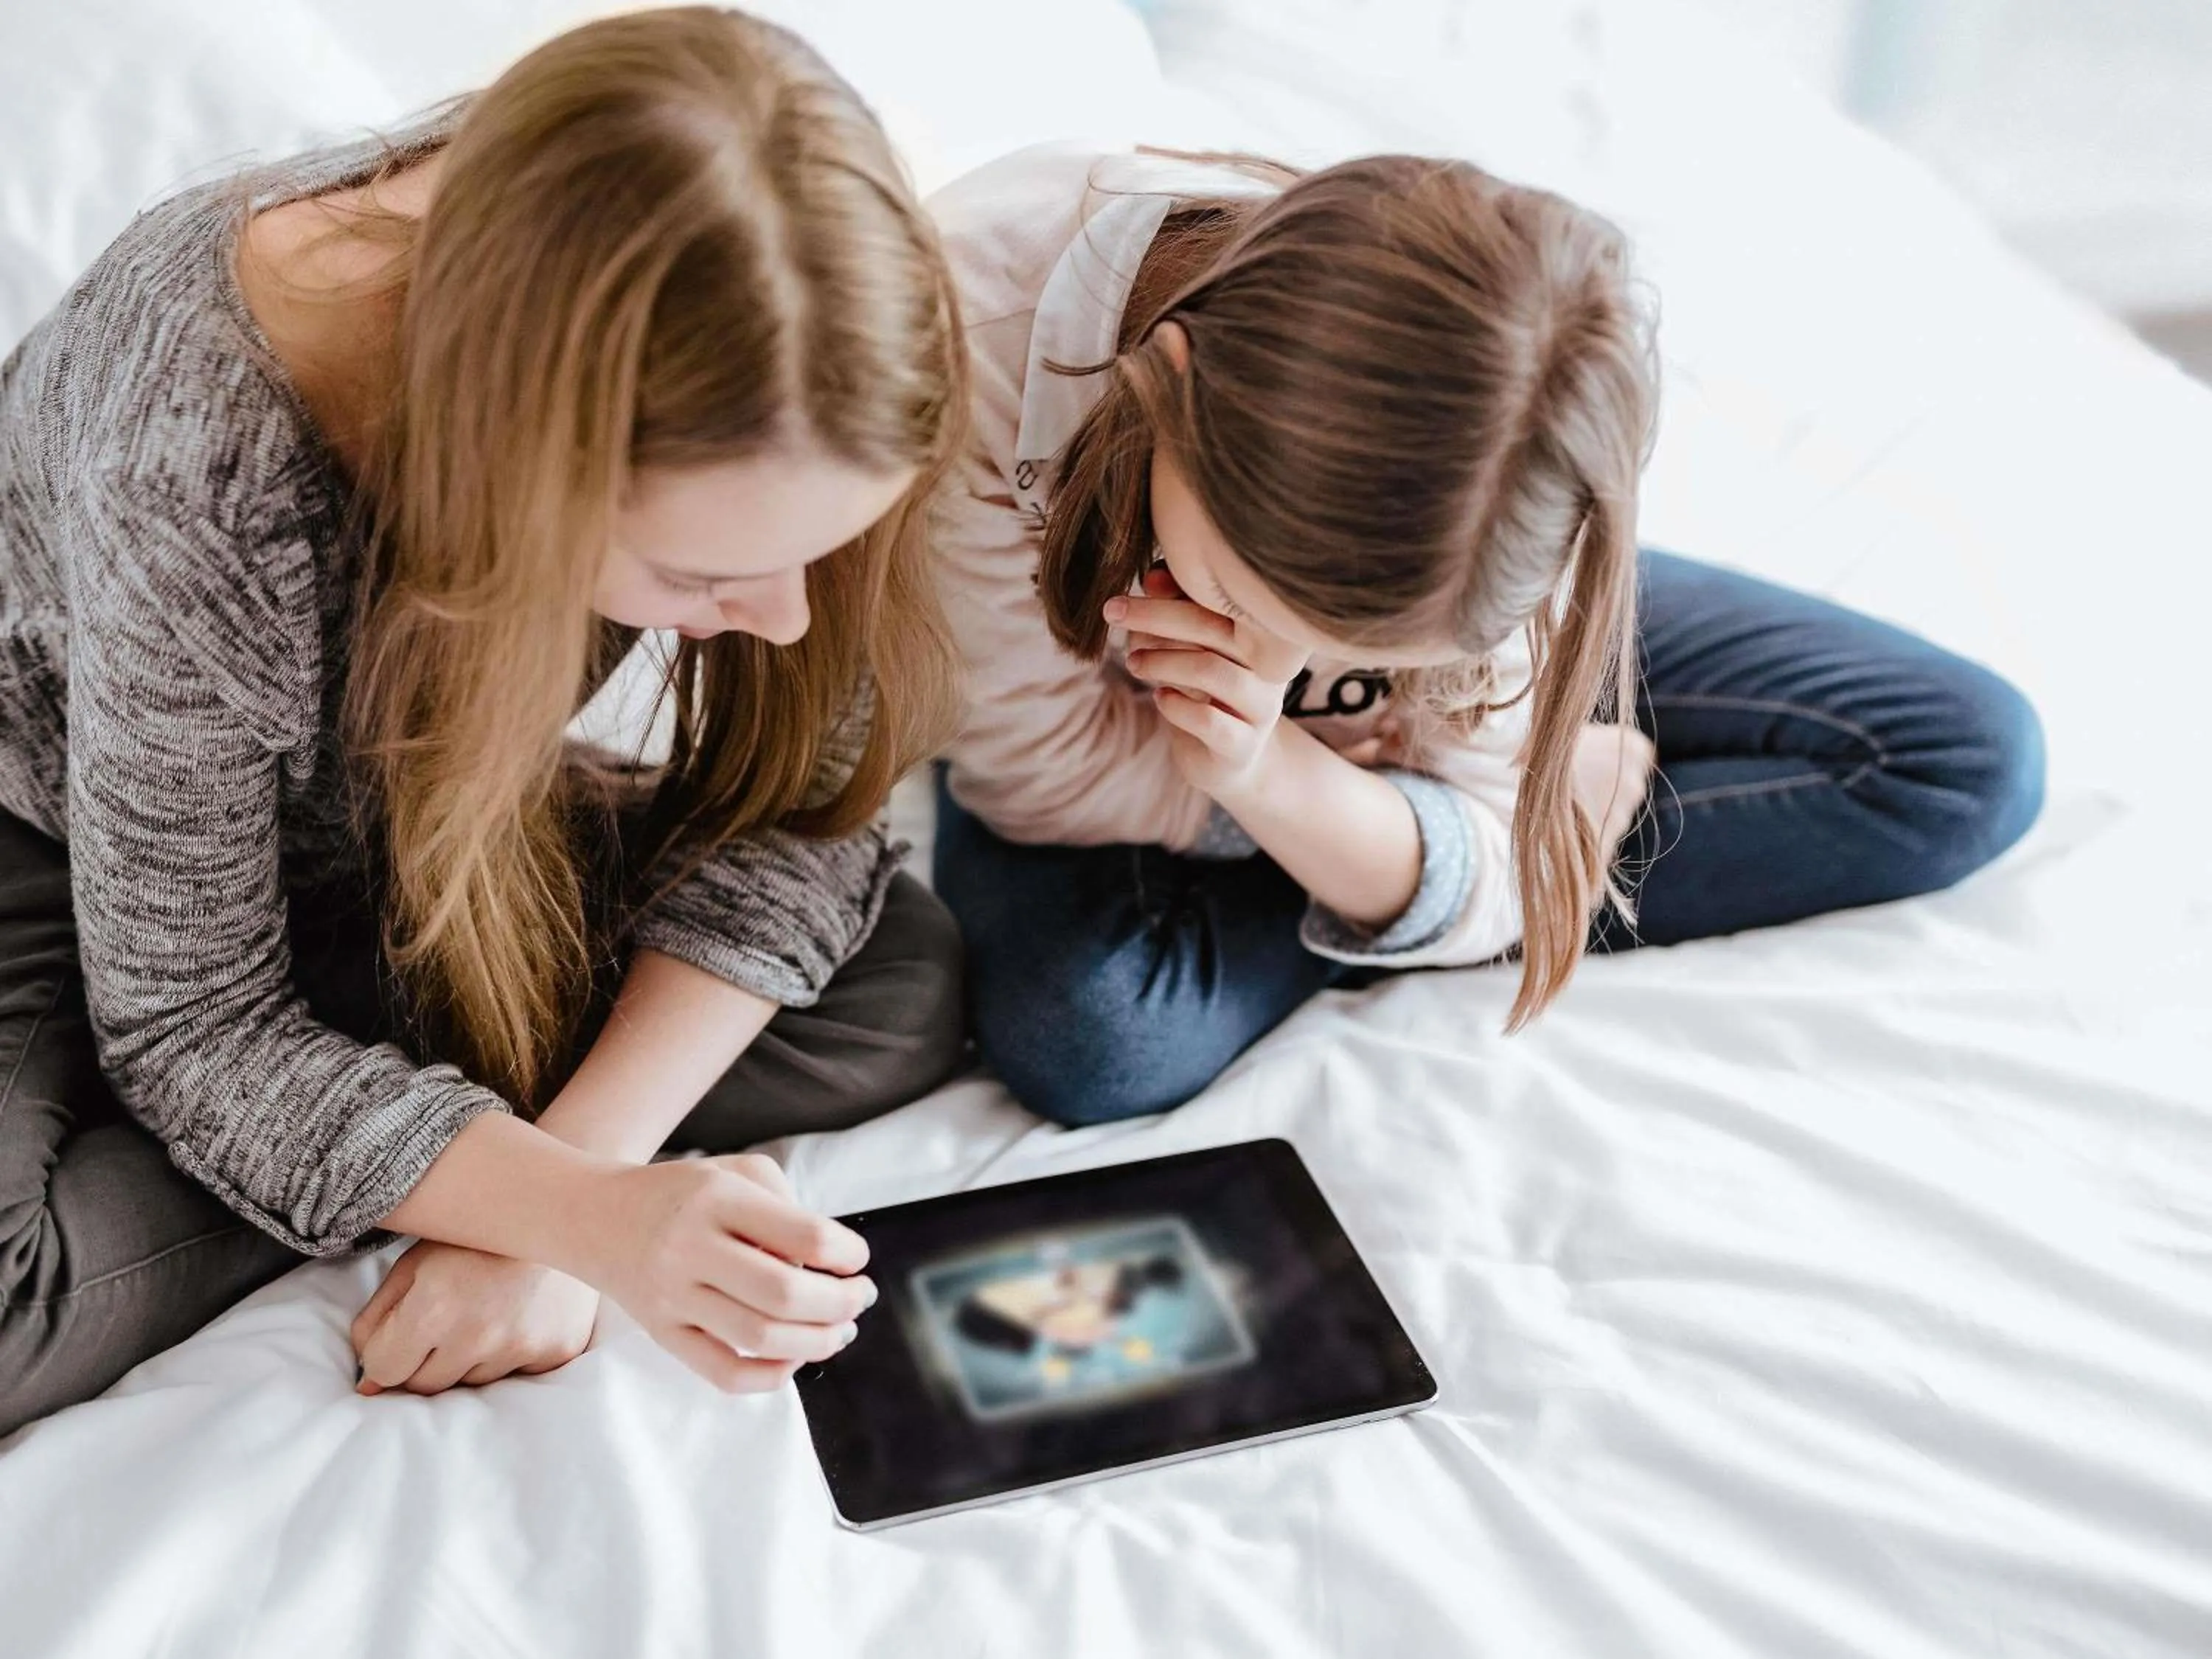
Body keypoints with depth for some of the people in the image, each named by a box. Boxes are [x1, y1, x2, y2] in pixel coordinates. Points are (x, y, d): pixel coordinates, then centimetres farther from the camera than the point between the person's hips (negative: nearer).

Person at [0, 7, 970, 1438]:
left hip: (409, 815, 4)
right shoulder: (196, 476, -40)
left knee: (908, 988, -15)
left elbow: (802, 795, -17)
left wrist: (566, 1178, -29)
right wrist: (588, 1214, -42)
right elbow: (189, 1033, -28)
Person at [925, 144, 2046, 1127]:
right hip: (1090, 711, -1)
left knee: (1971, 761, -6)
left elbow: (1479, 878, -23)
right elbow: (1044, 767, -29)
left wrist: (1274, 779, -46)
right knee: (1082, 1033, -37)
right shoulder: (977, 316, -41)